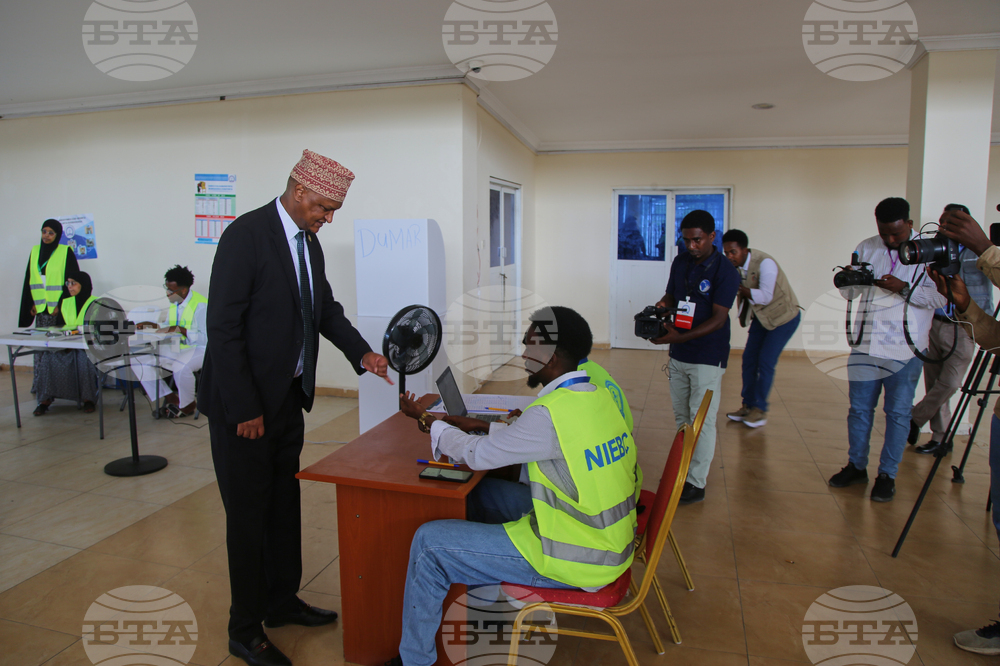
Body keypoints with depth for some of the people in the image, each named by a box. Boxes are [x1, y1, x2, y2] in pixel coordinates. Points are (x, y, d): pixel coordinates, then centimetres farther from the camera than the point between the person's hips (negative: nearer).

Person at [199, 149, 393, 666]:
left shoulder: (308, 241, 7)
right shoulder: (246, 235, -19)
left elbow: (326, 308, 15)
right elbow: (223, 328, -21)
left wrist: (361, 352, 0)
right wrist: (244, 410, -20)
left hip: (287, 395, 8)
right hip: (245, 403, -8)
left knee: (284, 503, 19)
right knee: (249, 515, 5)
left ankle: (282, 601, 38)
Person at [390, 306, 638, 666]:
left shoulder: (553, 412, -26)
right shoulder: (599, 395, 1)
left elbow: (477, 455, -13)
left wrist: (425, 418, 1)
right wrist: (478, 425, 14)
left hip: (576, 562, -9)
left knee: (429, 543, -4)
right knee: (484, 492, 22)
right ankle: (477, 584, 38)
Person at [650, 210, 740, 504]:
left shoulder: (725, 272, -14)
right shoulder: (680, 262, 5)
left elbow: (718, 319, -19)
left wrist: (680, 337, -28)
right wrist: (661, 305, -9)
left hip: (708, 358, -6)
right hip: (678, 356, 7)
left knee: (702, 420, -2)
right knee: (681, 416, 15)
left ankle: (697, 483, 7)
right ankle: (683, 470, 29)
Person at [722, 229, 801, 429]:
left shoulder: (765, 263, -28)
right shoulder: (736, 265, -7)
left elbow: (765, 296, -33)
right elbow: (744, 293, 1)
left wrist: (737, 288, -36)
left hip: (784, 316, -7)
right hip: (761, 316, 7)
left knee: (766, 362, -8)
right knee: (749, 358, 3)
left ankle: (760, 409, 5)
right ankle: (748, 405, 15)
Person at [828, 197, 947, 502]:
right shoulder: (866, 248, 8)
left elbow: (941, 297, -9)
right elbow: (849, 292, 10)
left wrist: (904, 288, -20)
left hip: (905, 347, -3)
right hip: (866, 342, 3)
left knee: (898, 412, 4)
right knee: (859, 408, 10)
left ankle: (887, 475, 17)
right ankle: (856, 466, 25)